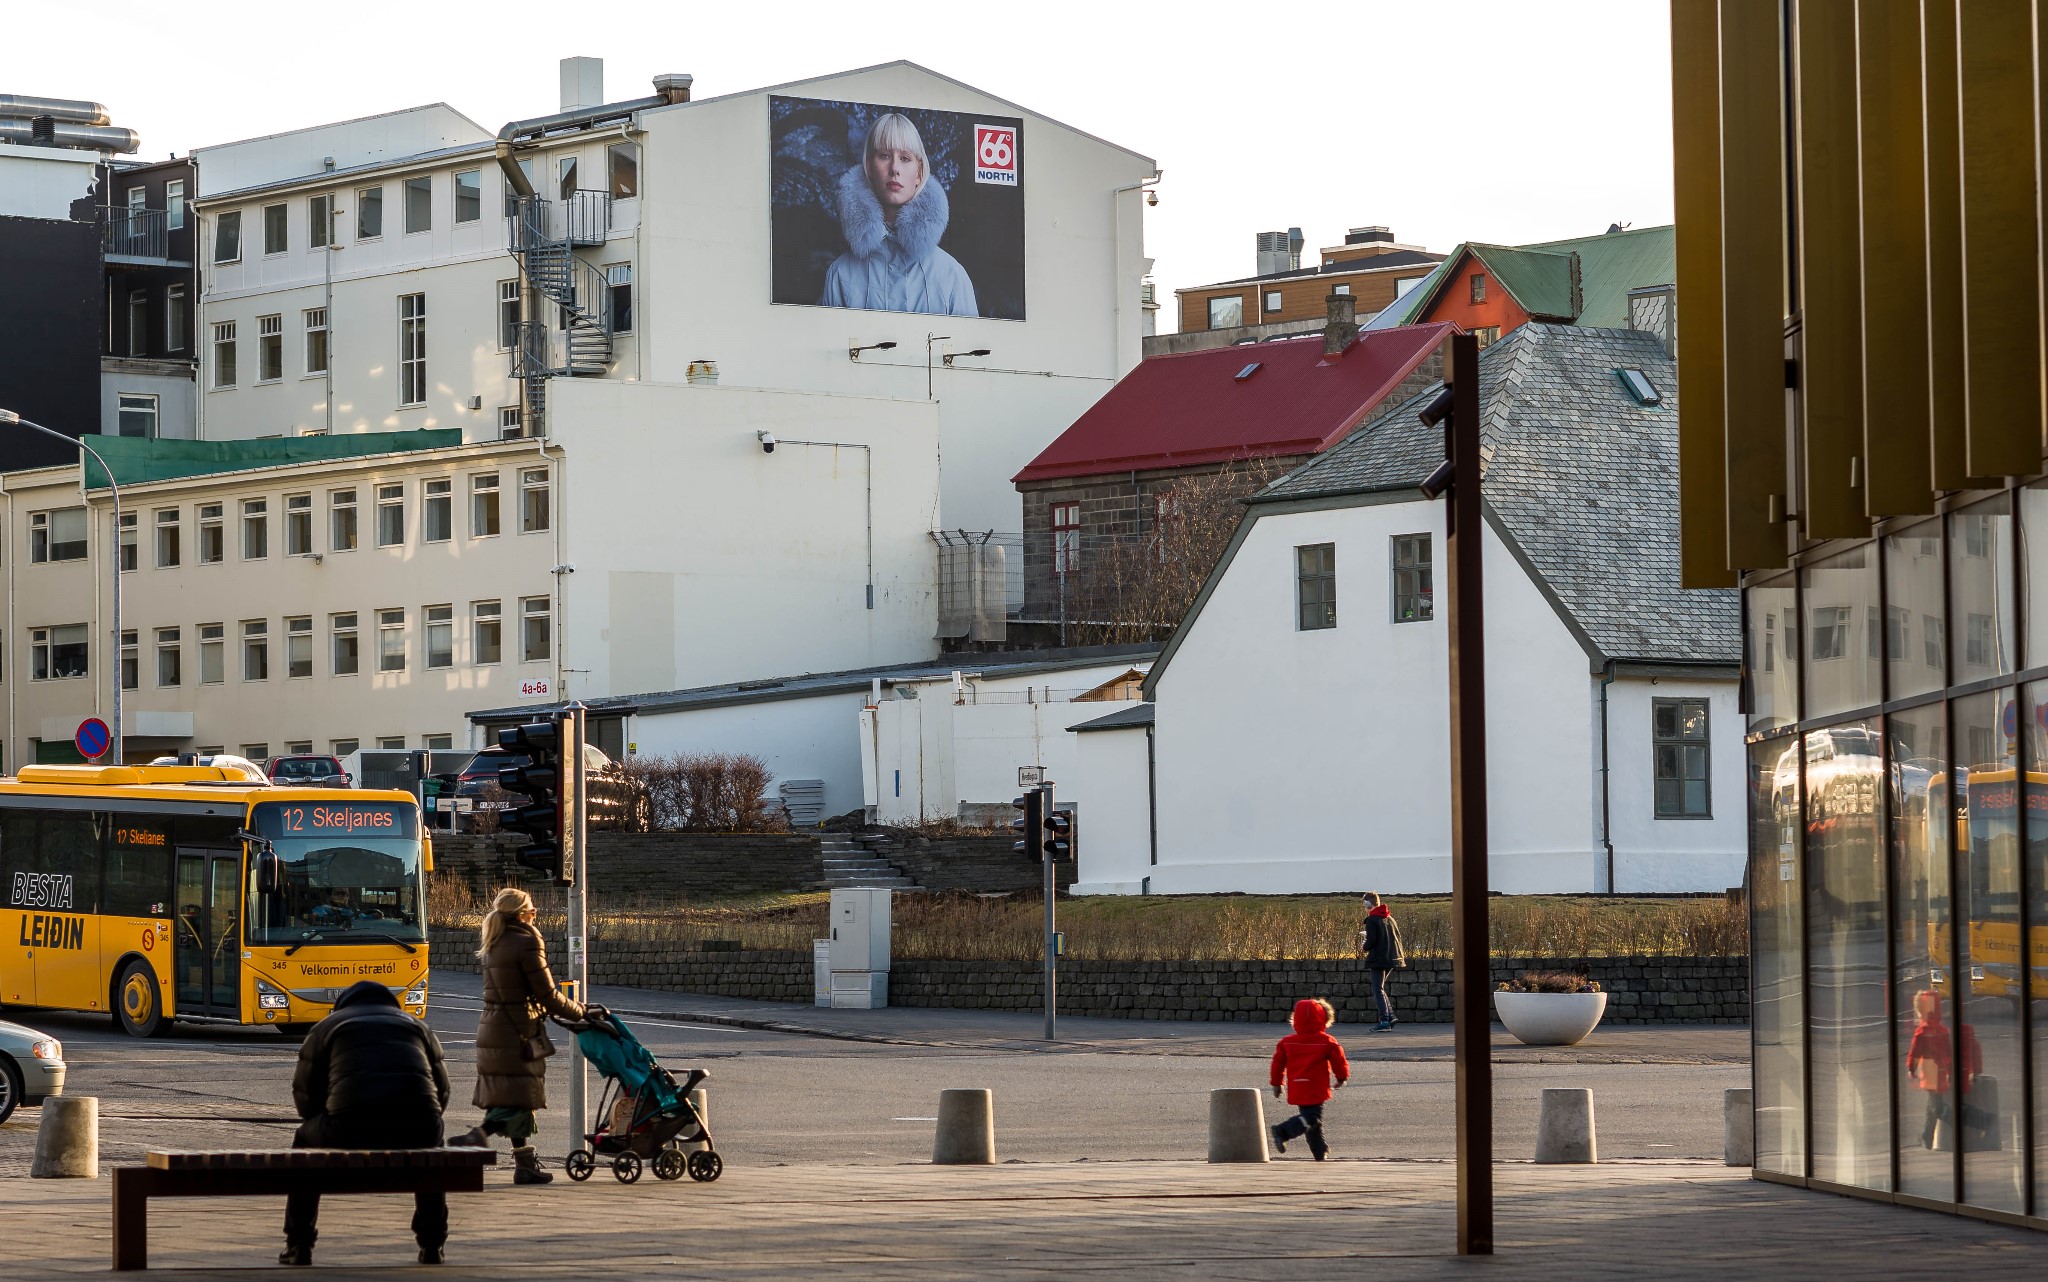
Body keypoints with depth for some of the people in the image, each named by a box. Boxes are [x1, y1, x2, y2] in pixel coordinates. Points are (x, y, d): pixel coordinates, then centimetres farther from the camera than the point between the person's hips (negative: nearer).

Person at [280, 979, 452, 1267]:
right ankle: (432, 1246, 31)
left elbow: (305, 1094, 22)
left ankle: (299, 1246, 25)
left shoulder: (327, 1027, 24)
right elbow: (441, 1089, 29)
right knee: (431, 1152, 39)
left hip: (350, 1131, -2)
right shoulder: (418, 1027, 30)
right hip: (418, 1130, 2)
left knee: (306, 1143, 30)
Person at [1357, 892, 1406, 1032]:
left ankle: (1385, 1021, -9)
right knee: (1380, 988, 18)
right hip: (1392, 957, 8)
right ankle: (1390, 1016, 8)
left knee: (1378, 990, -2)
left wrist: (1364, 948, 2)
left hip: (1379, 958, -8)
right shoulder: (1389, 918, 14)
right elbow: (1398, 936, 16)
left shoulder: (1372, 919, -10)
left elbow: (1372, 940, -18)